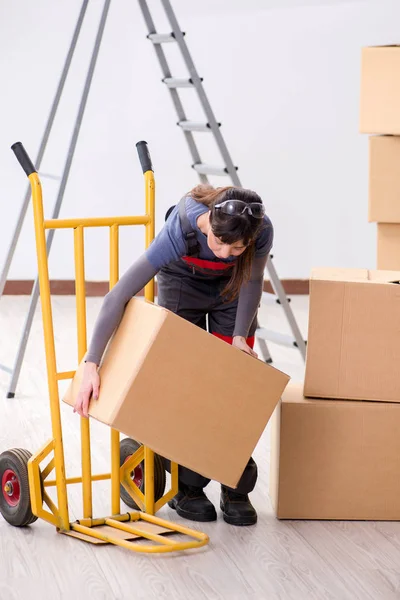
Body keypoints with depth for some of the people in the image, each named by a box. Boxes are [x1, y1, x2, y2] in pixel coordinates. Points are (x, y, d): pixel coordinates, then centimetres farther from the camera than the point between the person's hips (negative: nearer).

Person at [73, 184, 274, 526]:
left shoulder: (262, 231, -36)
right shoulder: (181, 231, -43)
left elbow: (253, 280, -12)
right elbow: (119, 296, -41)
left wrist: (240, 336, -20)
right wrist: (92, 364, -44)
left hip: (232, 286, 2)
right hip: (183, 282, -2)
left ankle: (237, 491, 4)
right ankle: (188, 488, 8)